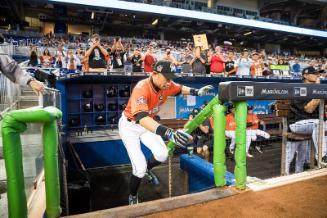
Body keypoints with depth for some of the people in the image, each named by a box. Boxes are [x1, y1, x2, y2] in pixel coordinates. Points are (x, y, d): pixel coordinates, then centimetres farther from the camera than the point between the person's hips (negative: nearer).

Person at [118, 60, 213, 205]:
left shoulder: (166, 84, -14)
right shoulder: (141, 89, -36)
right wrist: (169, 133, -65)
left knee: (162, 155, -9)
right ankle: (132, 198, 21)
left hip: (147, 124, 6)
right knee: (140, 168, -10)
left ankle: (147, 169, 27)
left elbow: (180, 89, 9)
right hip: (129, 126, -6)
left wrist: (197, 92, -10)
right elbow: (142, 118, -52)